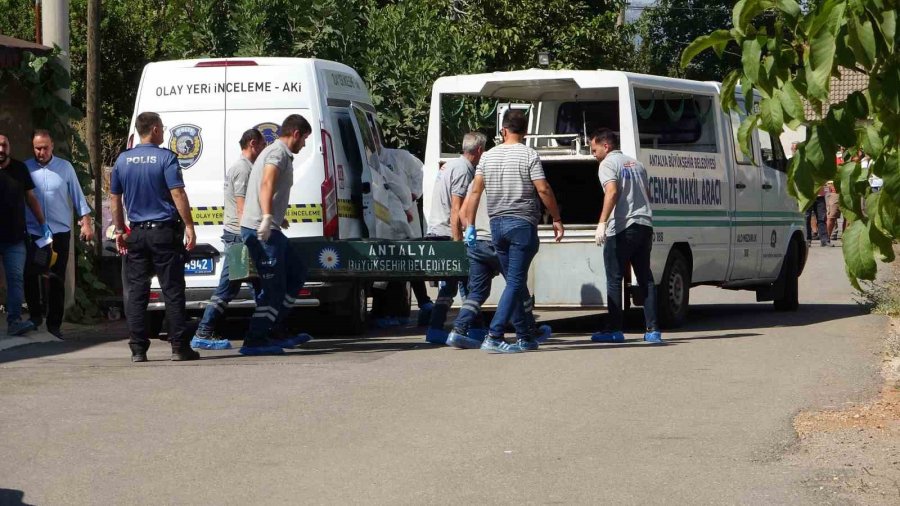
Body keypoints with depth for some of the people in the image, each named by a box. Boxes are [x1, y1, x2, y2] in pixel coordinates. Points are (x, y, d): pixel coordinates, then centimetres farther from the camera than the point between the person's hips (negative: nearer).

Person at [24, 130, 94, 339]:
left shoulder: (65, 168, 4)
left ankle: (54, 324, 10)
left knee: (57, 280, 2)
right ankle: (35, 314, 13)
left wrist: (86, 222, 2)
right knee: (30, 275, -8)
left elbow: (78, 196, 8)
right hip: (33, 232, 0)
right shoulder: (26, 168, 3)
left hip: (60, 232, 0)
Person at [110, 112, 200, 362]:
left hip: (136, 234, 4)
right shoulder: (165, 158, -8)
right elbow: (178, 194, -15)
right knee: (172, 291, 1)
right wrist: (189, 226, -11)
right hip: (164, 232, -4)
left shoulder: (123, 160, 7)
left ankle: (138, 349, 2)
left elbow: (114, 198, 11)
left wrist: (119, 230, 18)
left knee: (136, 293, 5)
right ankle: (179, 347, 0)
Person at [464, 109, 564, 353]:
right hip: (522, 224, -5)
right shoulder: (529, 155, -6)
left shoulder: (488, 156, 8)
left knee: (515, 281, 15)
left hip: (497, 224, 5)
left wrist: (469, 227, 11)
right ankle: (494, 337, -17)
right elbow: (543, 190, -12)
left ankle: (526, 336, 19)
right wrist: (557, 219, -2)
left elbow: (475, 191, 6)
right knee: (516, 283, -6)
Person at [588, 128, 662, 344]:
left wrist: (602, 223, -24)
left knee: (614, 279, -1)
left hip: (622, 227, -7)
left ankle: (614, 329, -2)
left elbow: (612, 192, -18)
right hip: (644, 225, 7)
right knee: (645, 279, 8)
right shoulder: (636, 164, 22)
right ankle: (652, 330, 3)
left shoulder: (608, 164, -3)